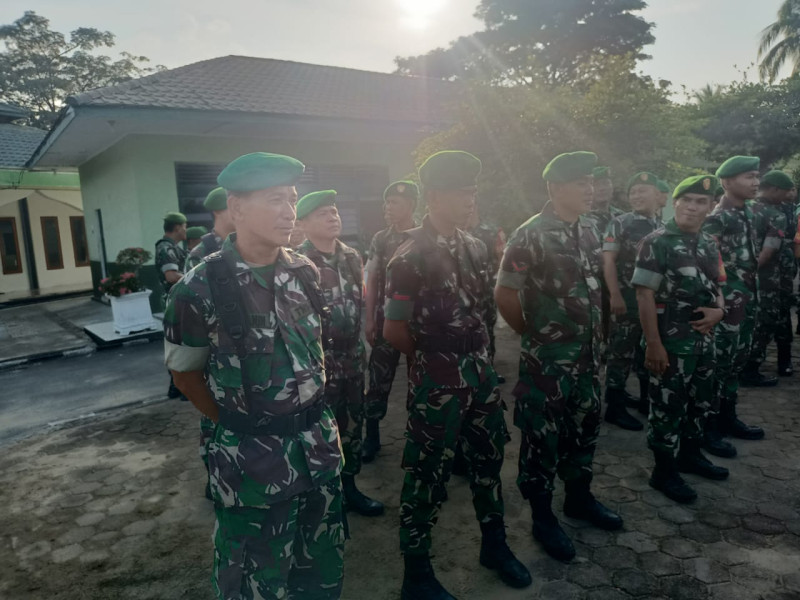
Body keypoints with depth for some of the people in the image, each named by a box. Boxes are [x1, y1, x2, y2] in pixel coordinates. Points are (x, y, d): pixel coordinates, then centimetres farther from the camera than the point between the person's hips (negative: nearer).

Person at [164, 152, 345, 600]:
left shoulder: (306, 273, 0)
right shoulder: (202, 288, -15)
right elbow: (186, 374, -3)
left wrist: (310, 417, 11)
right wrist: (241, 425, 0)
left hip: (320, 443, 5)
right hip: (252, 457, -4)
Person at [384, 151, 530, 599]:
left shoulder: (475, 248, 6)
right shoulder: (412, 256, -16)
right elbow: (393, 330, -11)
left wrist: (477, 356, 12)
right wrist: (434, 357, 2)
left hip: (482, 372, 7)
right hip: (438, 382, -7)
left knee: (489, 458, 20)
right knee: (428, 474, 5)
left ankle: (495, 545, 41)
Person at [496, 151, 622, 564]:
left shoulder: (588, 233, 8)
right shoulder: (530, 235, -16)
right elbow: (504, 293, -14)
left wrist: (594, 329, 13)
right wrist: (531, 332, -3)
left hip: (588, 353, 8)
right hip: (547, 358, -7)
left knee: (584, 427, 19)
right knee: (542, 436, 5)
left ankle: (579, 498, 39)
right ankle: (542, 517, 21)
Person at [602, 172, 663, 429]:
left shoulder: (664, 227, 13)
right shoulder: (620, 223, -4)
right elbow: (608, 261, -10)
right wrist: (615, 296, -18)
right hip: (628, 299, -6)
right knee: (622, 354, -2)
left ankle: (648, 400, 28)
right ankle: (615, 407, 6)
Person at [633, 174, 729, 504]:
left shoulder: (709, 244, 9)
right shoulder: (656, 242, -13)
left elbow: (716, 286, 20)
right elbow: (644, 295, -17)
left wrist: (719, 310, -4)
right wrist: (653, 344, -21)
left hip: (704, 339, 8)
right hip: (671, 342, -7)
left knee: (699, 403, 20)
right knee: (668, 407, 3)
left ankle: (690, 454, 39)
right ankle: (665, 471, 17)